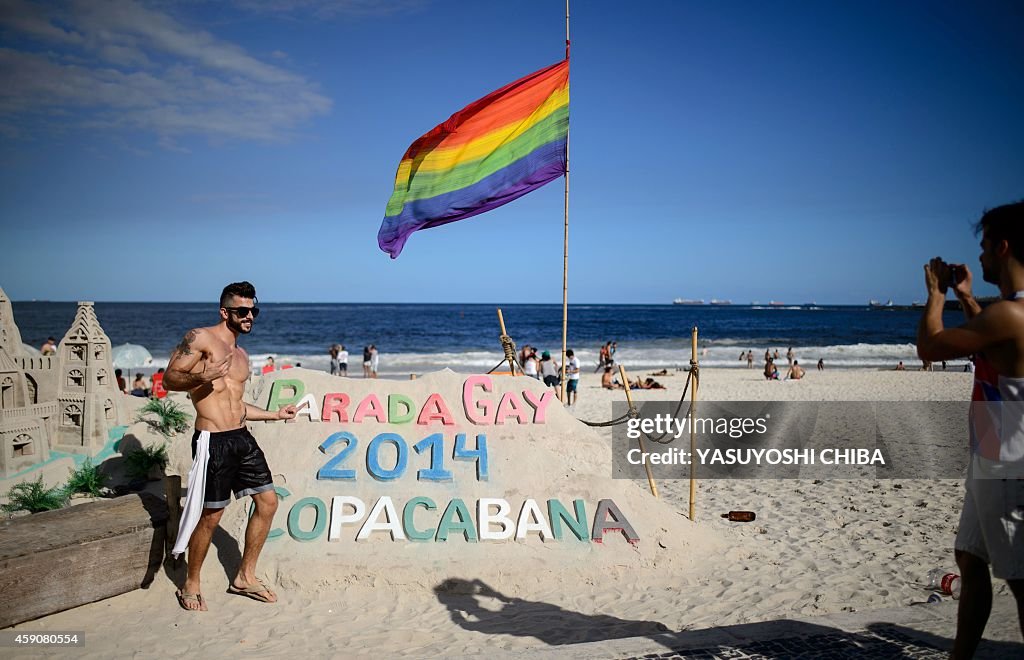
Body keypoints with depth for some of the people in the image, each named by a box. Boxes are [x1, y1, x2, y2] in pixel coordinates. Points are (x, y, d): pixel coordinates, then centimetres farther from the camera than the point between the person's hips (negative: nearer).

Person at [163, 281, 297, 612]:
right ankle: (190, 585, 21)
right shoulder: (201, 338, -5)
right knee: (211, 515, -1)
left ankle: (245, 577, 22)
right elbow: (170, 377, -12)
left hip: (242, 437, 8)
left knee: (268, 501, 8)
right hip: (213, 441, -8)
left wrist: (275, 414, 24)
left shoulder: (241, 355, 19)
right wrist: (200, 377, -30)